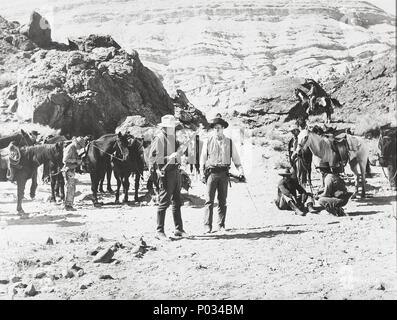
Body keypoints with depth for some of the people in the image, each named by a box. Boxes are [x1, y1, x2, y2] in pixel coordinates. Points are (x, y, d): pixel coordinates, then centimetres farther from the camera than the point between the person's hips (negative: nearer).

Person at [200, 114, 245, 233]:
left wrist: (241, 172, 1)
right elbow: (203, 159, 10)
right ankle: (207, 226, -5)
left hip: (224, 174, 2)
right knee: (209, 200, -7)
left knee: (222, 201, 5)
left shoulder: (229, 142, 8)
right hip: (211, 173, -1)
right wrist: (202, 174, 3)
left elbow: (236, 159, 11)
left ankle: (221, 225, 13)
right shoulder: (208, 142, 6)